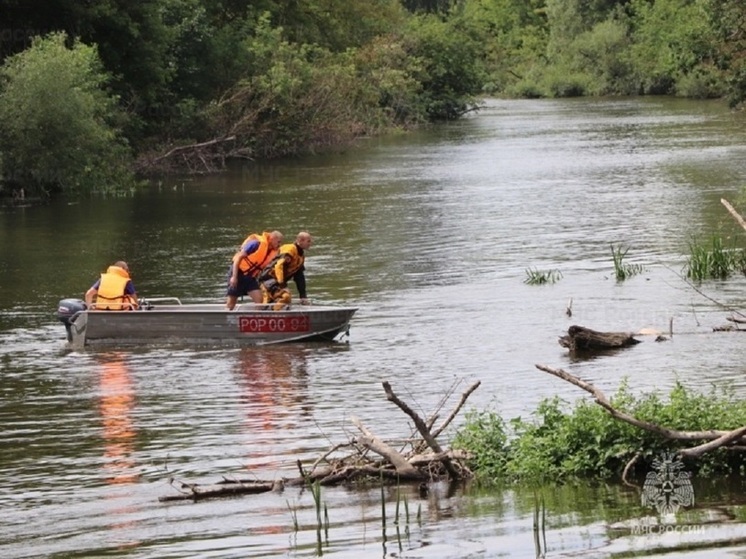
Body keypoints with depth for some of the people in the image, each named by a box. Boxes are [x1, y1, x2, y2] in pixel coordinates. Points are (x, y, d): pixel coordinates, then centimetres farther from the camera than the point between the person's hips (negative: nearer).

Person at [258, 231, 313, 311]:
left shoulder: (301, 255, 17)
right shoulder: (290, 249, -14)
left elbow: (299, 278, 19)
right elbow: (279, 265, -27)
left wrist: (303, 296, 13)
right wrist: (281, 283, -33)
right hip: (269, 277, -11)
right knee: (285, 296, -30)